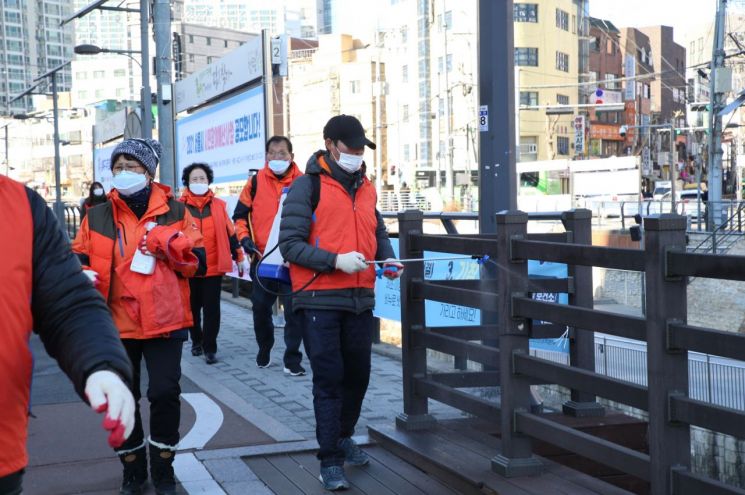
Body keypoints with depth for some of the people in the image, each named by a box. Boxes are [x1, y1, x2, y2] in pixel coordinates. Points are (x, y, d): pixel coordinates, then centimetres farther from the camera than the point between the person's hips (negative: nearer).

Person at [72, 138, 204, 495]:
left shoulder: (174, 212, 2)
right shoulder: (98, 218, 5)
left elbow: (197, 263, 0)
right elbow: (79, 262, 8)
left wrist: (167, 244, -16)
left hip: (163, 321, -1)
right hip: (116, 323, 2)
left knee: (165, 393, -3)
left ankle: (163, 466, 16)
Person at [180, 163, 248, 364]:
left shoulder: (219, 205, 6)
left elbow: (229, 233, 10)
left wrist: (239, 257, 10)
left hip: (214, 266, 0)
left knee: (211, 308, 0)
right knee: (193, 307, 12)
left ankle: (209, 347, 7)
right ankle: (196, 341, 33)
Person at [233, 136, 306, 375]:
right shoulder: (256, 182, 4)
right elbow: (240, 215, 9)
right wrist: (244, 237, -5)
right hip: (262, 257, 2)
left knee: (294, 310, -3)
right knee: (261, 308, 12)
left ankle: (292, 360, 5)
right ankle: (264, 349, 32)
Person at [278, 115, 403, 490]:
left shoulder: (366, 188, 12)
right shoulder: (307, 186, -8)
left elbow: (377, 231, 21)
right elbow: (290, 244, -13)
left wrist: (387, 258, 0)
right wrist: (336, 260, -22)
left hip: (360, 299, 6)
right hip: (320, 300, -6)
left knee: (358, 374, 15)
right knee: (329, 379, -2)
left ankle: (342, 437, 37)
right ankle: (330, 461, 6)